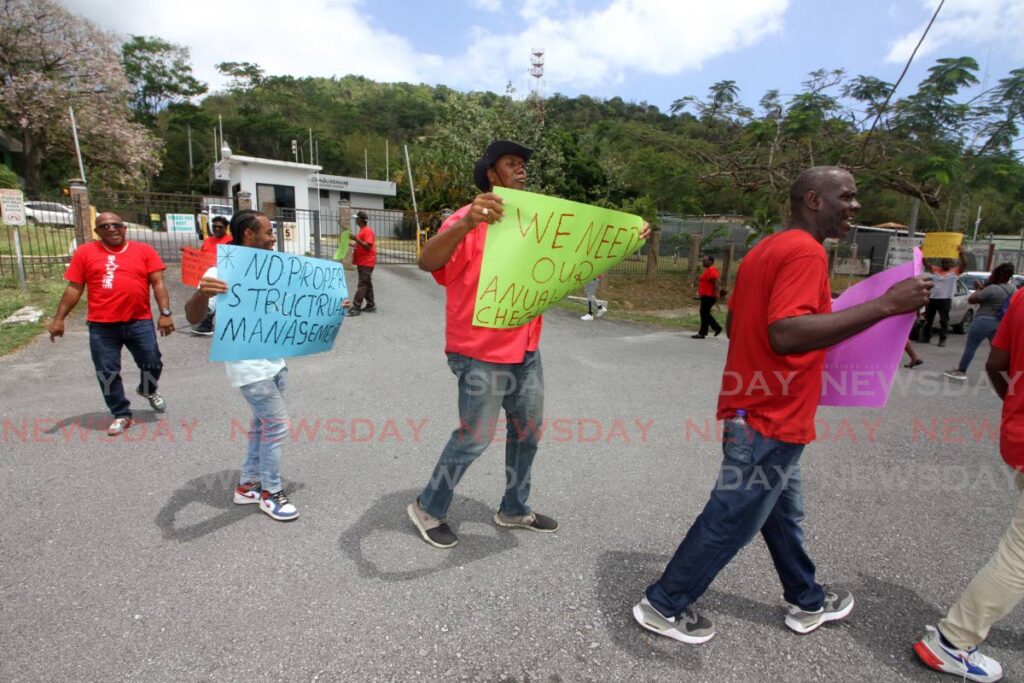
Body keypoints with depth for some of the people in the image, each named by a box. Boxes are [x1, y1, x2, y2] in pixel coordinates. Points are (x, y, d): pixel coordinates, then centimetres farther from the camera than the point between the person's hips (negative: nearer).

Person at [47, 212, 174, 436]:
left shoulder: (144, 250, 2)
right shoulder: (85, 252, 3)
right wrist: (59, 318, 3)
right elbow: (74, 288, 6)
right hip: (101, 326, 1)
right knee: (107, 372, 6)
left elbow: (158, 283, -1)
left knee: (152, 364, 7)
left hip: (140, 322, 0)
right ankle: (121, 415, 21)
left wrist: (165, 313, -10)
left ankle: (148, 390, 40)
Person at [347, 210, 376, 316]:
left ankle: (356, 308, -12)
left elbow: (368, 246, -23)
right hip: (362, 262, 10)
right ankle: (371, 306, 18)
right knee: (366, 284, 12)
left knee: (362, 285, -10)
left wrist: (356, 239, -25)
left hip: (366, 263, -10)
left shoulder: (367, 231, -14)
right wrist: (354, 243, 14)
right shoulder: (362, 230, 17)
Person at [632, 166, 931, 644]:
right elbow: (785, 334, -32)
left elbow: (732, 324, 18)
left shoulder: (765, 249, 12)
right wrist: (884, 305, -28)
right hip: (770, 419, -10)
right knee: (731, 520, 3)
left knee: (782, 511, 23)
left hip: (753, 410, 10)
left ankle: (808, 602, 44)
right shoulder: (805, 251, -18)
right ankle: (663, 606, 18)